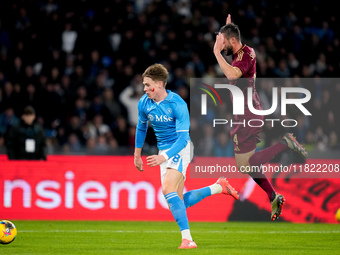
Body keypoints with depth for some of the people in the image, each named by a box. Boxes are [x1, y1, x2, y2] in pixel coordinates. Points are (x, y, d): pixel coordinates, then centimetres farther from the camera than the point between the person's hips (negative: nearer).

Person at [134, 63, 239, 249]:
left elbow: (183, 138, -25)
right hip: (164, 151, 7)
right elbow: (141, 127, 18)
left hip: (180, 149, -7)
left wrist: (163, 157, -37)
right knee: (178, 202, 3)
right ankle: (218, 187, 20)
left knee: (168, 189, -28)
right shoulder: (144, 103, -2)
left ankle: (187, 239, -29)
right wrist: (137, 155, 21)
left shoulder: (178, 104, -21)